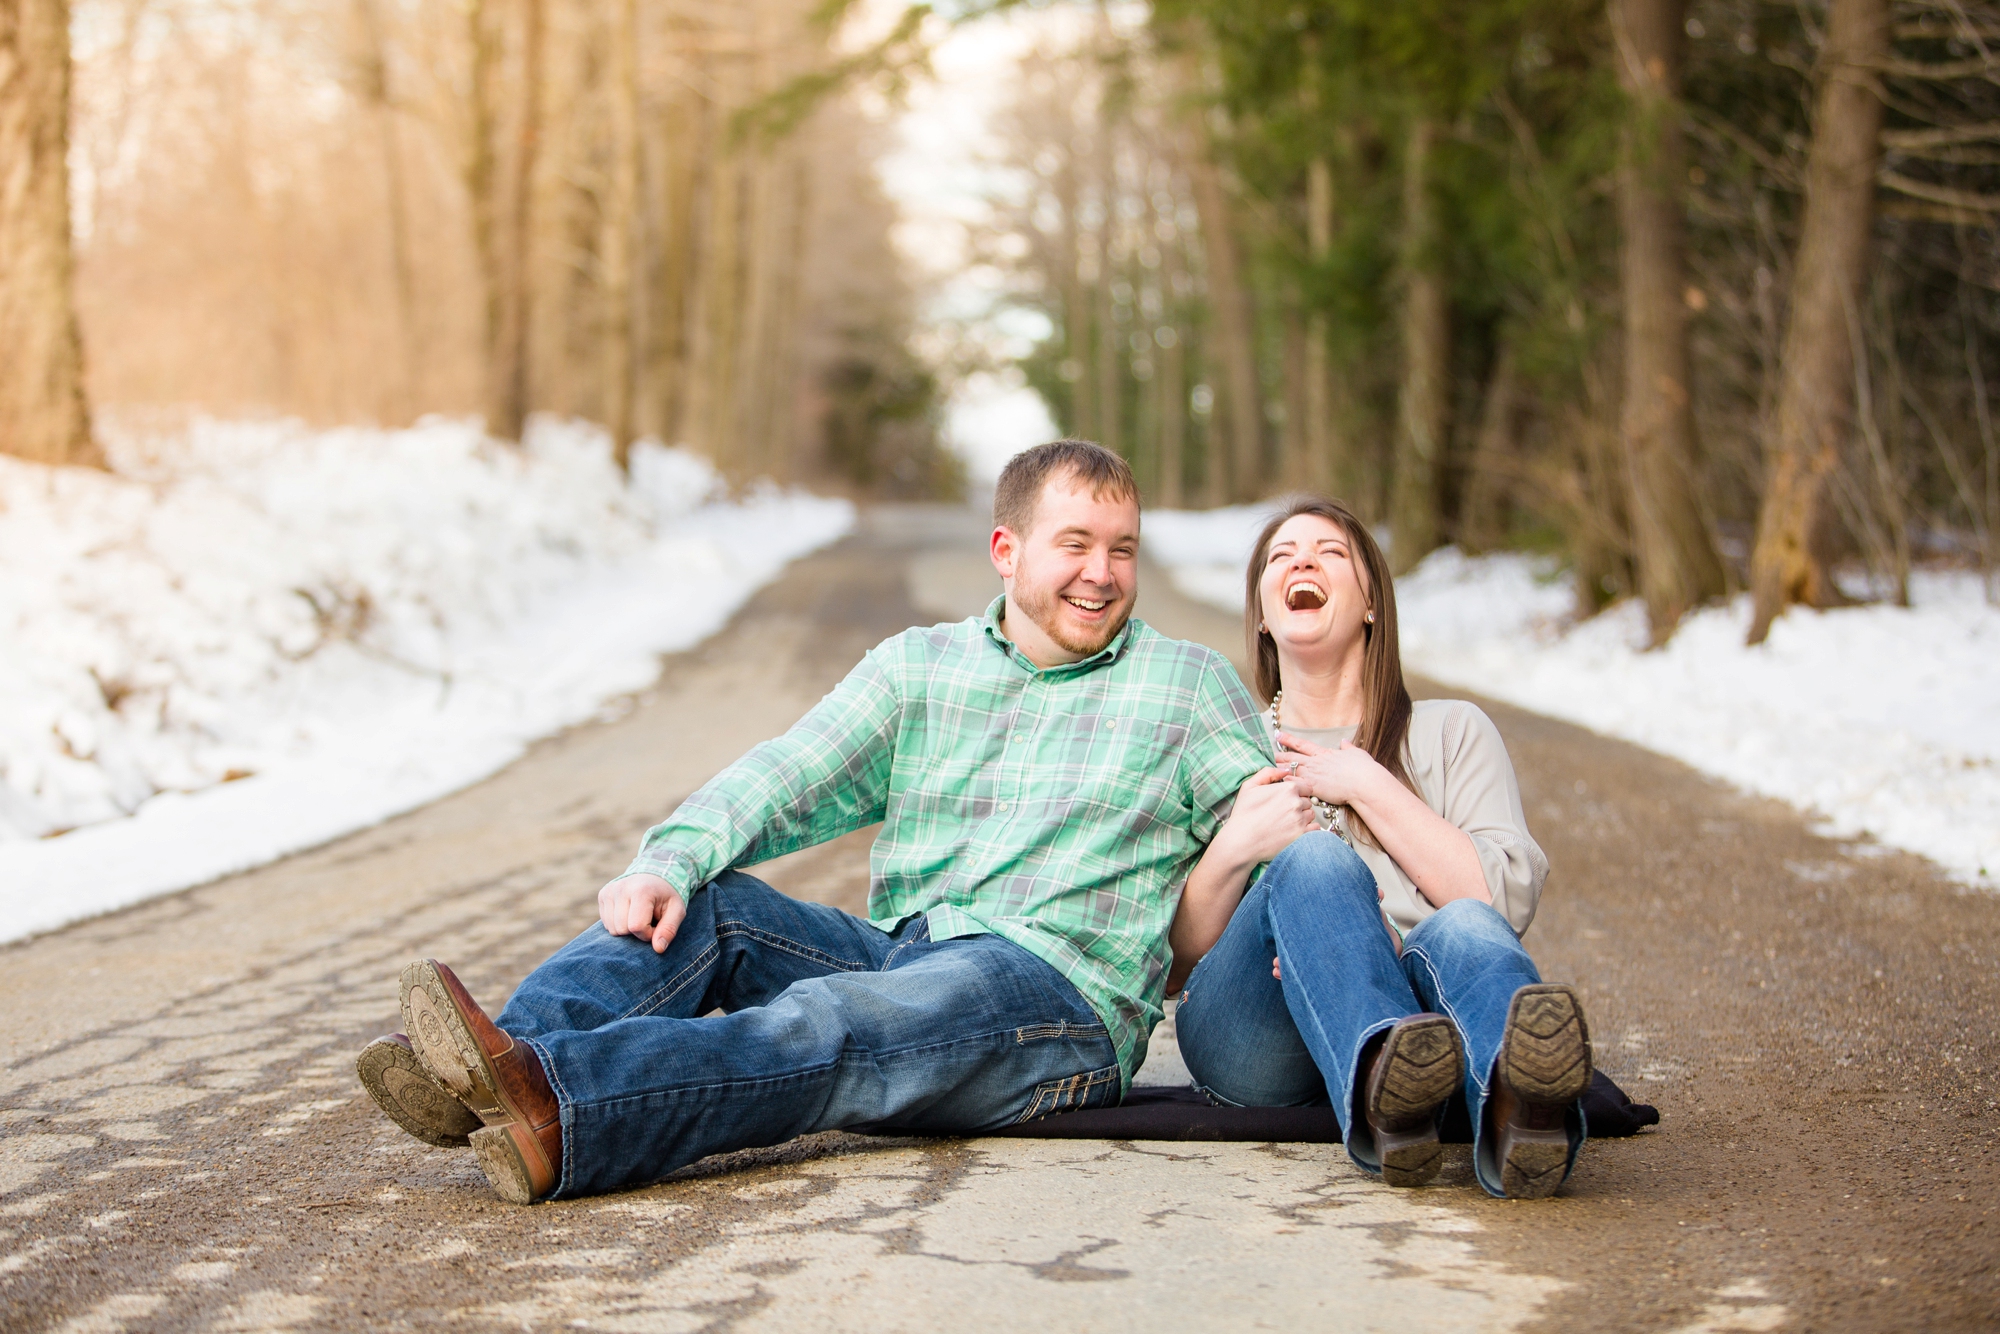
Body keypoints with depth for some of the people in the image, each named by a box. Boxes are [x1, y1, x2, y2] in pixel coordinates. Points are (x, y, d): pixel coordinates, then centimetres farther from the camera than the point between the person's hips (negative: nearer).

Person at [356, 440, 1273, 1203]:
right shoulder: (917, 665, 16)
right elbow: (783, 778, 3)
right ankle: (490, 1067, -40)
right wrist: (668, 861, -16)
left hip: (1056, 991, -5)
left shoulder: (1189, 684, 11)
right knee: (703, 901, -17)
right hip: (897, 955, 5)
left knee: (825, 1023, -33)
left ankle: (550, 1109, -57)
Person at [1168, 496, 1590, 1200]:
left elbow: (1505, 899, 6)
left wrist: (1369, 787, 3)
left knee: (1467, 931, -34)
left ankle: (1519, 1105, -69)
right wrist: (1236, 847, -2)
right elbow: (1174, 958, 16)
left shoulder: (1452, 732, 25)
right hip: (1248, 1031, 0)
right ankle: (1382, 1085, -61)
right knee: (1315, 860, -31)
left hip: (1417, 1000, 0)